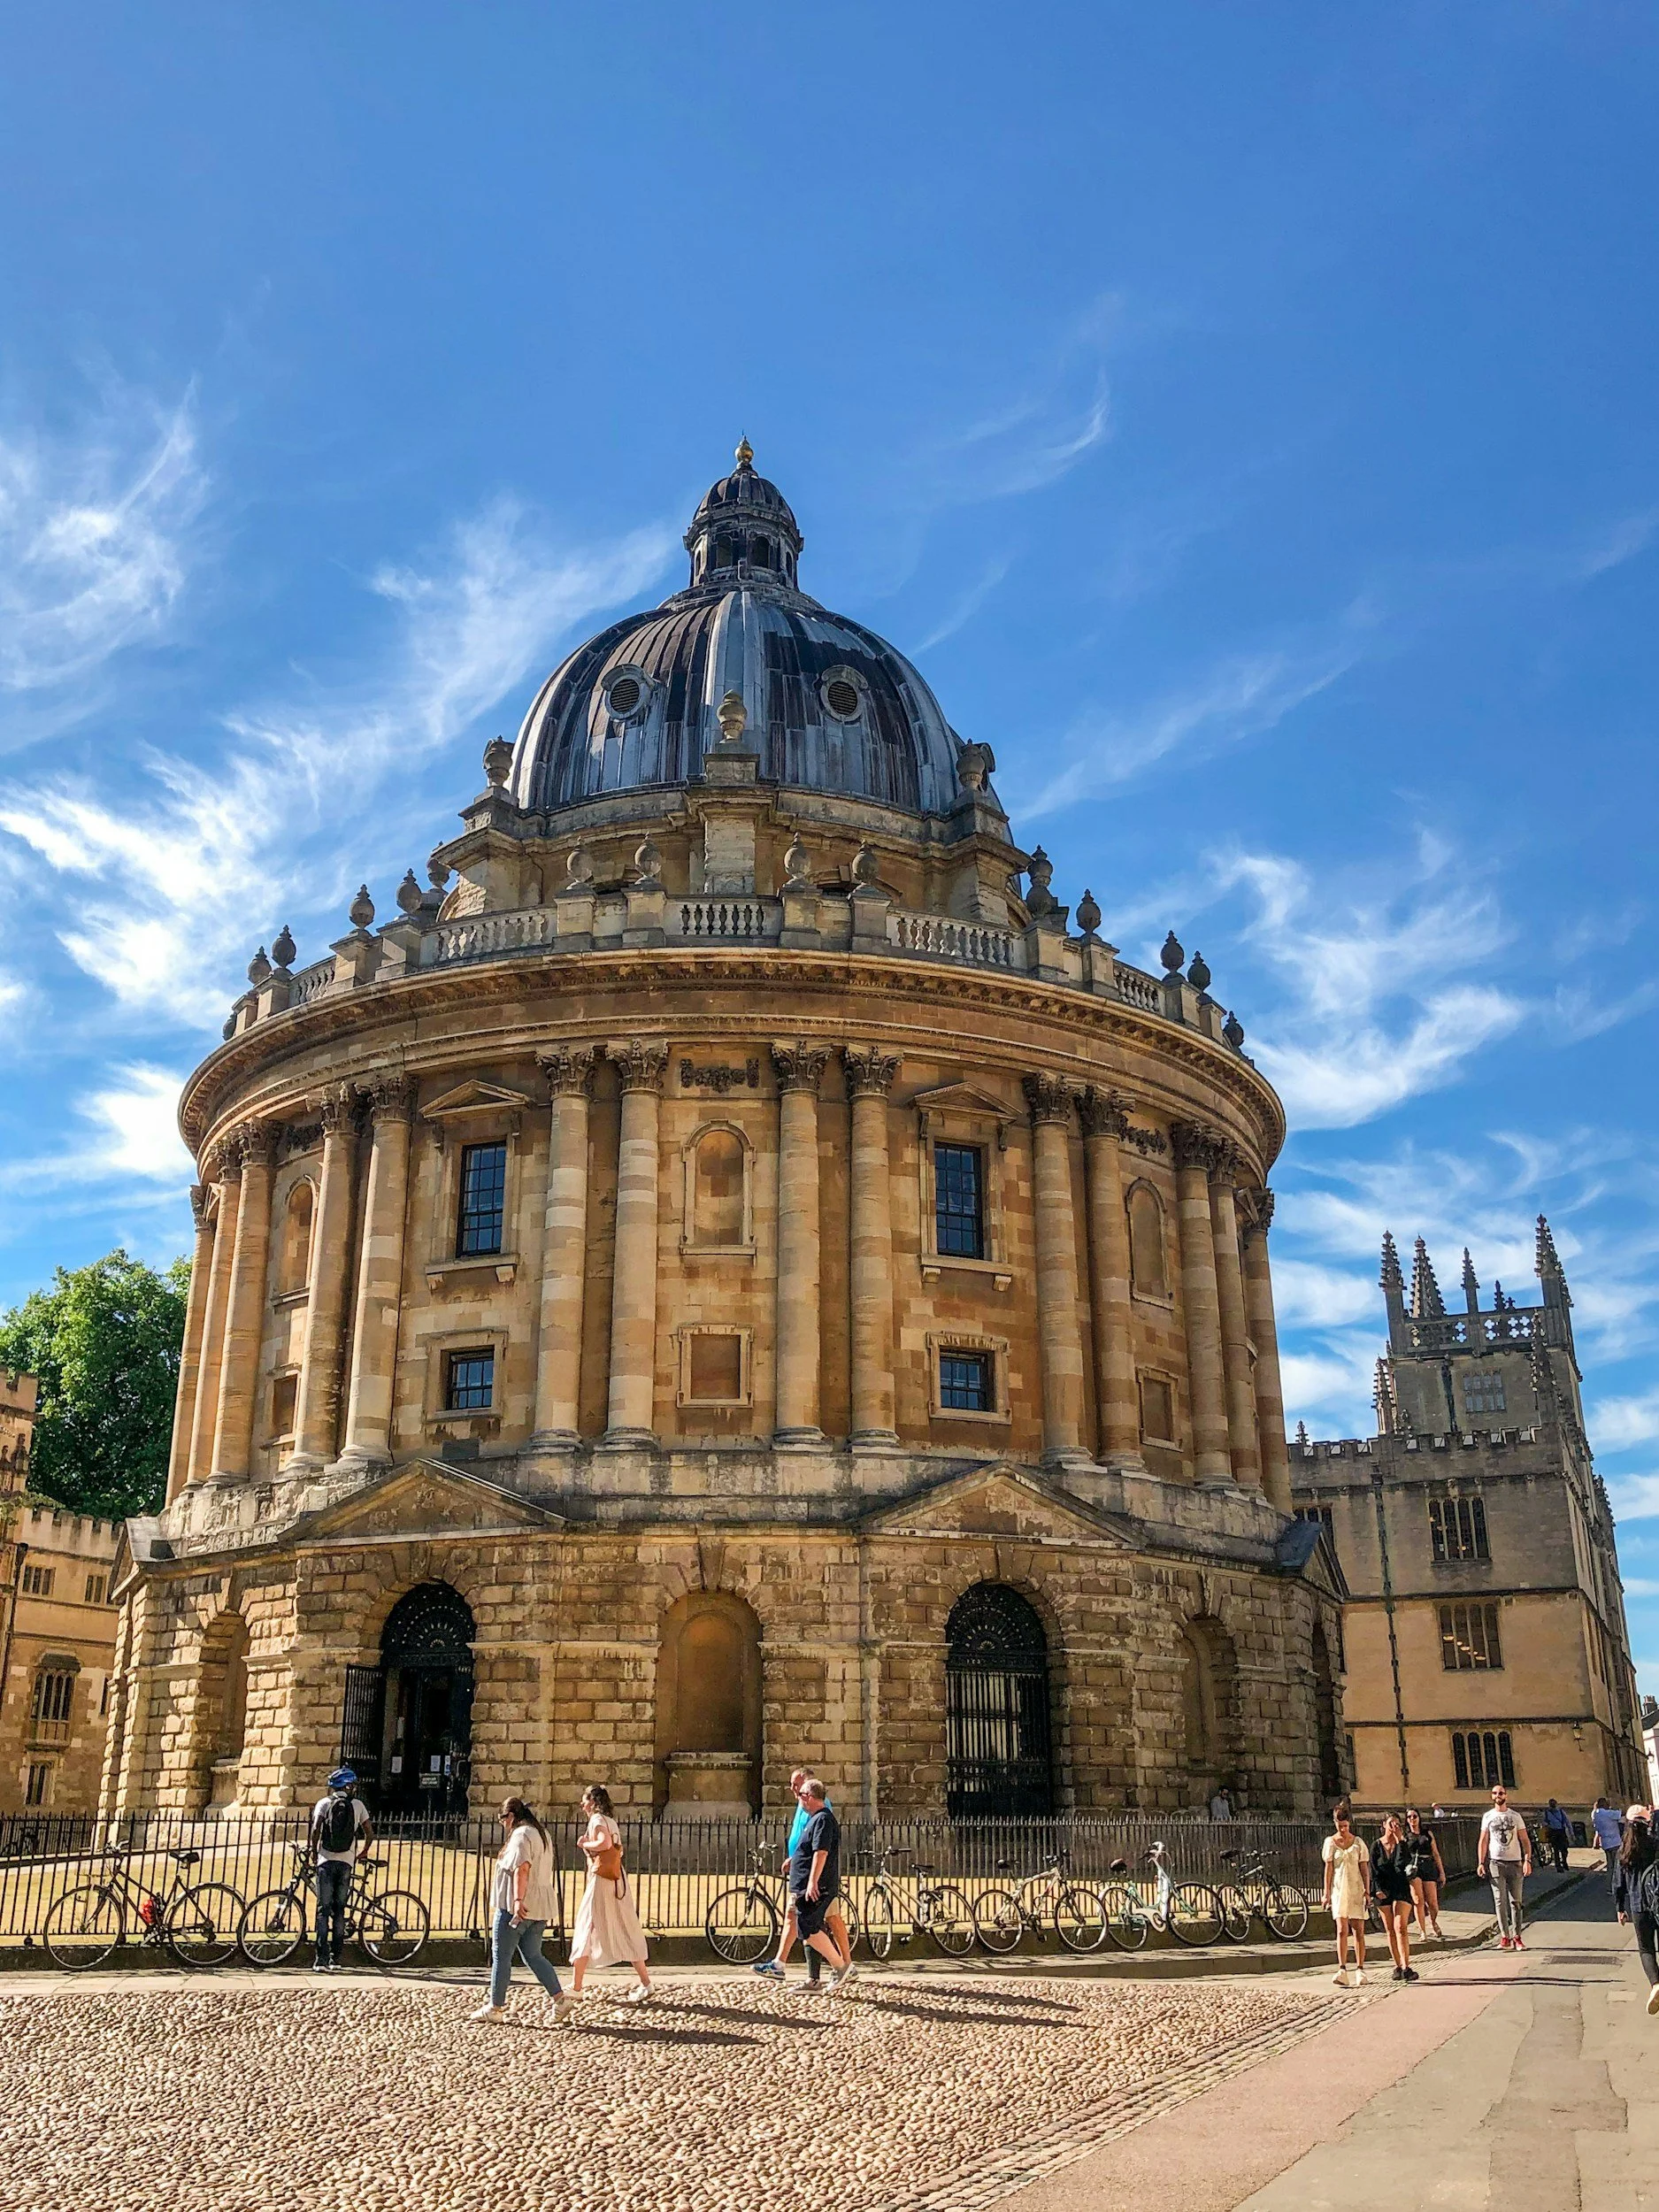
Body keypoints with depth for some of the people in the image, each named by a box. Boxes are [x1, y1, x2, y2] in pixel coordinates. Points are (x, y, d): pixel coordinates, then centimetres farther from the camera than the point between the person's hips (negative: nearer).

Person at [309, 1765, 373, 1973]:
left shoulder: (323, 1803, 4)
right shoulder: (358, 1805, 8)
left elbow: (316, 1829, -10)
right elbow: (370, 1833, 6)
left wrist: (314, 1852, 5)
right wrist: (363, 1853, 23)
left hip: (326, 1861, -1)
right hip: (346, 1862, 1)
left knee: (323, 1910, -1)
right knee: (339, 1911, 8)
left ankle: (321, 1959, -9)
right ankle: (335, 1959, 6)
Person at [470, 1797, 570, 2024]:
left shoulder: (521, 1835, -12)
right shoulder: (541, 1833, 18)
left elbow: (521, 1869, -26)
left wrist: (518, 1900, -33)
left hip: (514, 1908, -9)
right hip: (539, 1907, 9)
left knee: (501, 1956, 2)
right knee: (533, 1956, 12)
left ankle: (495, 2007, 8)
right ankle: (559, 1999, 3)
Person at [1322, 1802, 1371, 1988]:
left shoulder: (1358, 1842, 4)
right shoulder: (1330, 1842, 3)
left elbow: (1364, 1869, 5)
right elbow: (1328, 1868, 2)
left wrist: (1367, 1891, -2)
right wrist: (1327, 1893, -2)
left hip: (1356, 1890, 1)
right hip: (1339, 1889, -1)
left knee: (1358, 1931, 3)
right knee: (1342, 1930, -11)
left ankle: (1360, 1970, 12)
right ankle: (1342, 1971, -17)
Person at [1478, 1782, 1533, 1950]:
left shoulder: (1515, 1816, 7)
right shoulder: (1487, 1816, 7)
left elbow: (1525, 1840, 4)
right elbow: (1483, 1841, 7)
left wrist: (1527, 1860, -9)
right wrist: (1481, 1863, -2)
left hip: (1515, 1863, 0)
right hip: (1495, 1863, 0)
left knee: (1516, 1901, 2)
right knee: (1500, 1900, -5)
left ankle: (1516, 1937, 7)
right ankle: (1504, 1937, -2)